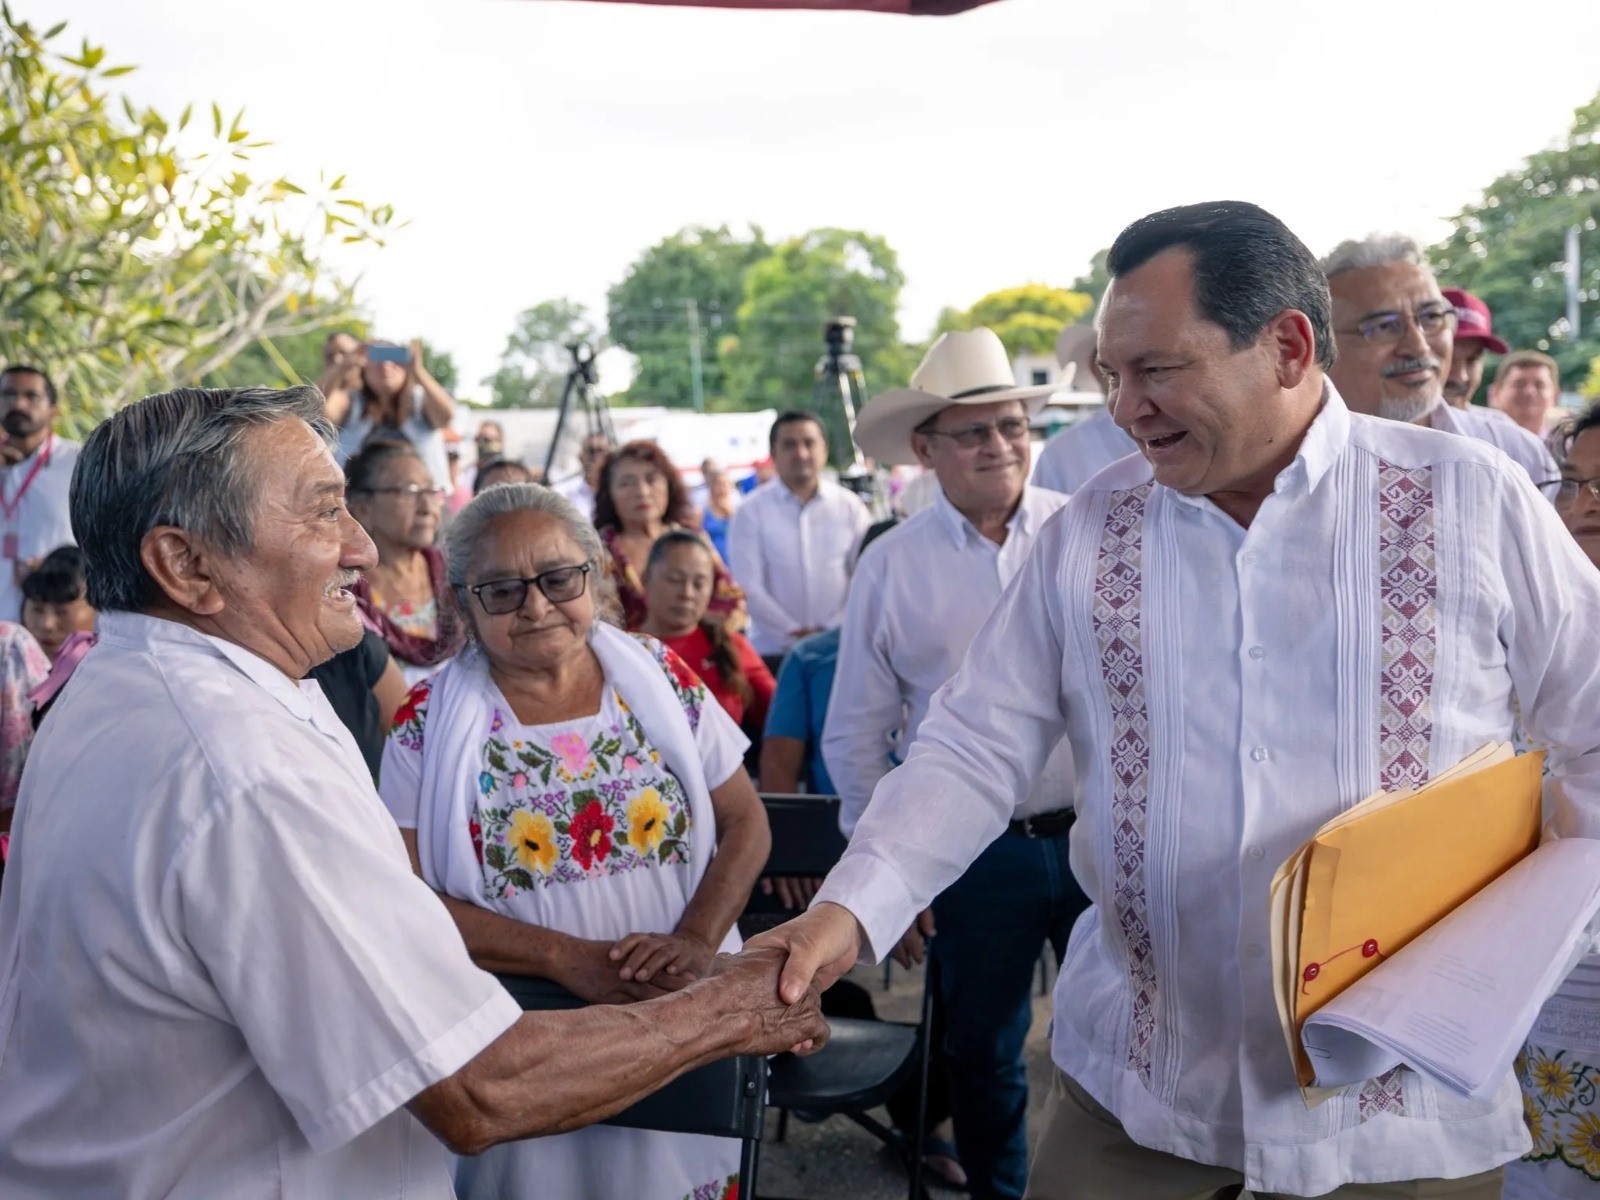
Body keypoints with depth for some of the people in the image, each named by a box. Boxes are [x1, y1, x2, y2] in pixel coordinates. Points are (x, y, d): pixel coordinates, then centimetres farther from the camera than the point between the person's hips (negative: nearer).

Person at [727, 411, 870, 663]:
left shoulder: (850, 507, 5)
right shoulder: (751, 512, 0)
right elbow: (749, 587, -5)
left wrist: (831, 631, -10)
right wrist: (795, 633, -11)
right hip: (773, 652, -1)